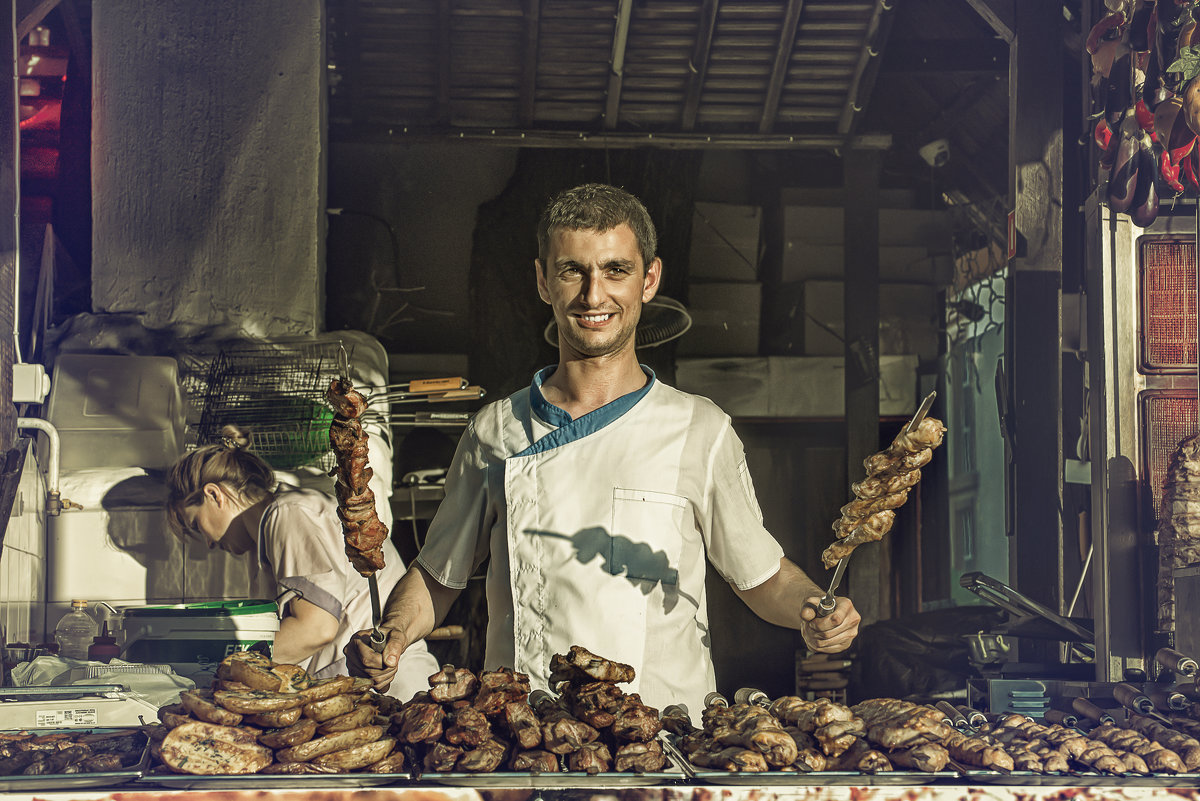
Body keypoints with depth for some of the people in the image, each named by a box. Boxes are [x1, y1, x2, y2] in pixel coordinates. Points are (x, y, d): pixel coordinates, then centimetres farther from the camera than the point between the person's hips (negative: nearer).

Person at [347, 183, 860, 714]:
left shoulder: (698, 431, 6)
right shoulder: (495, 431, 11)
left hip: (665, 733, -1)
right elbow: (439, 573, 20)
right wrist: (392, 634, 1)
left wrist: (809, 610, -7)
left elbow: (762, 576, 13)